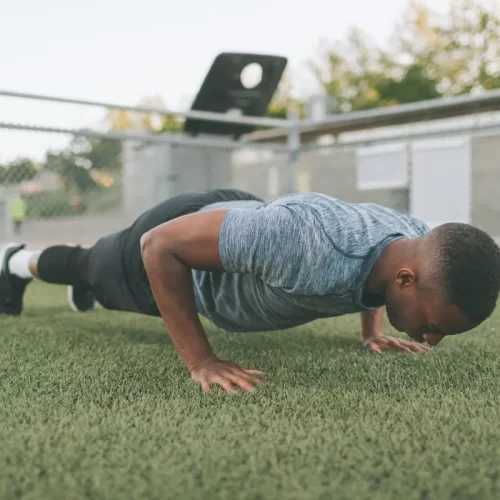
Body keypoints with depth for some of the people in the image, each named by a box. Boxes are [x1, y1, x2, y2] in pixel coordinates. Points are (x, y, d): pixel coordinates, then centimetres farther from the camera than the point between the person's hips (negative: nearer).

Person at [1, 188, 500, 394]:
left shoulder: (421, 247, -25)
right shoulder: (306, 246, -51)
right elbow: (159, 244, -39)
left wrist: (372, 331, -1)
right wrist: (200, 361, -38)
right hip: (173, 243, -5)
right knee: (98, 271, 30)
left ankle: (84, 284, 74)